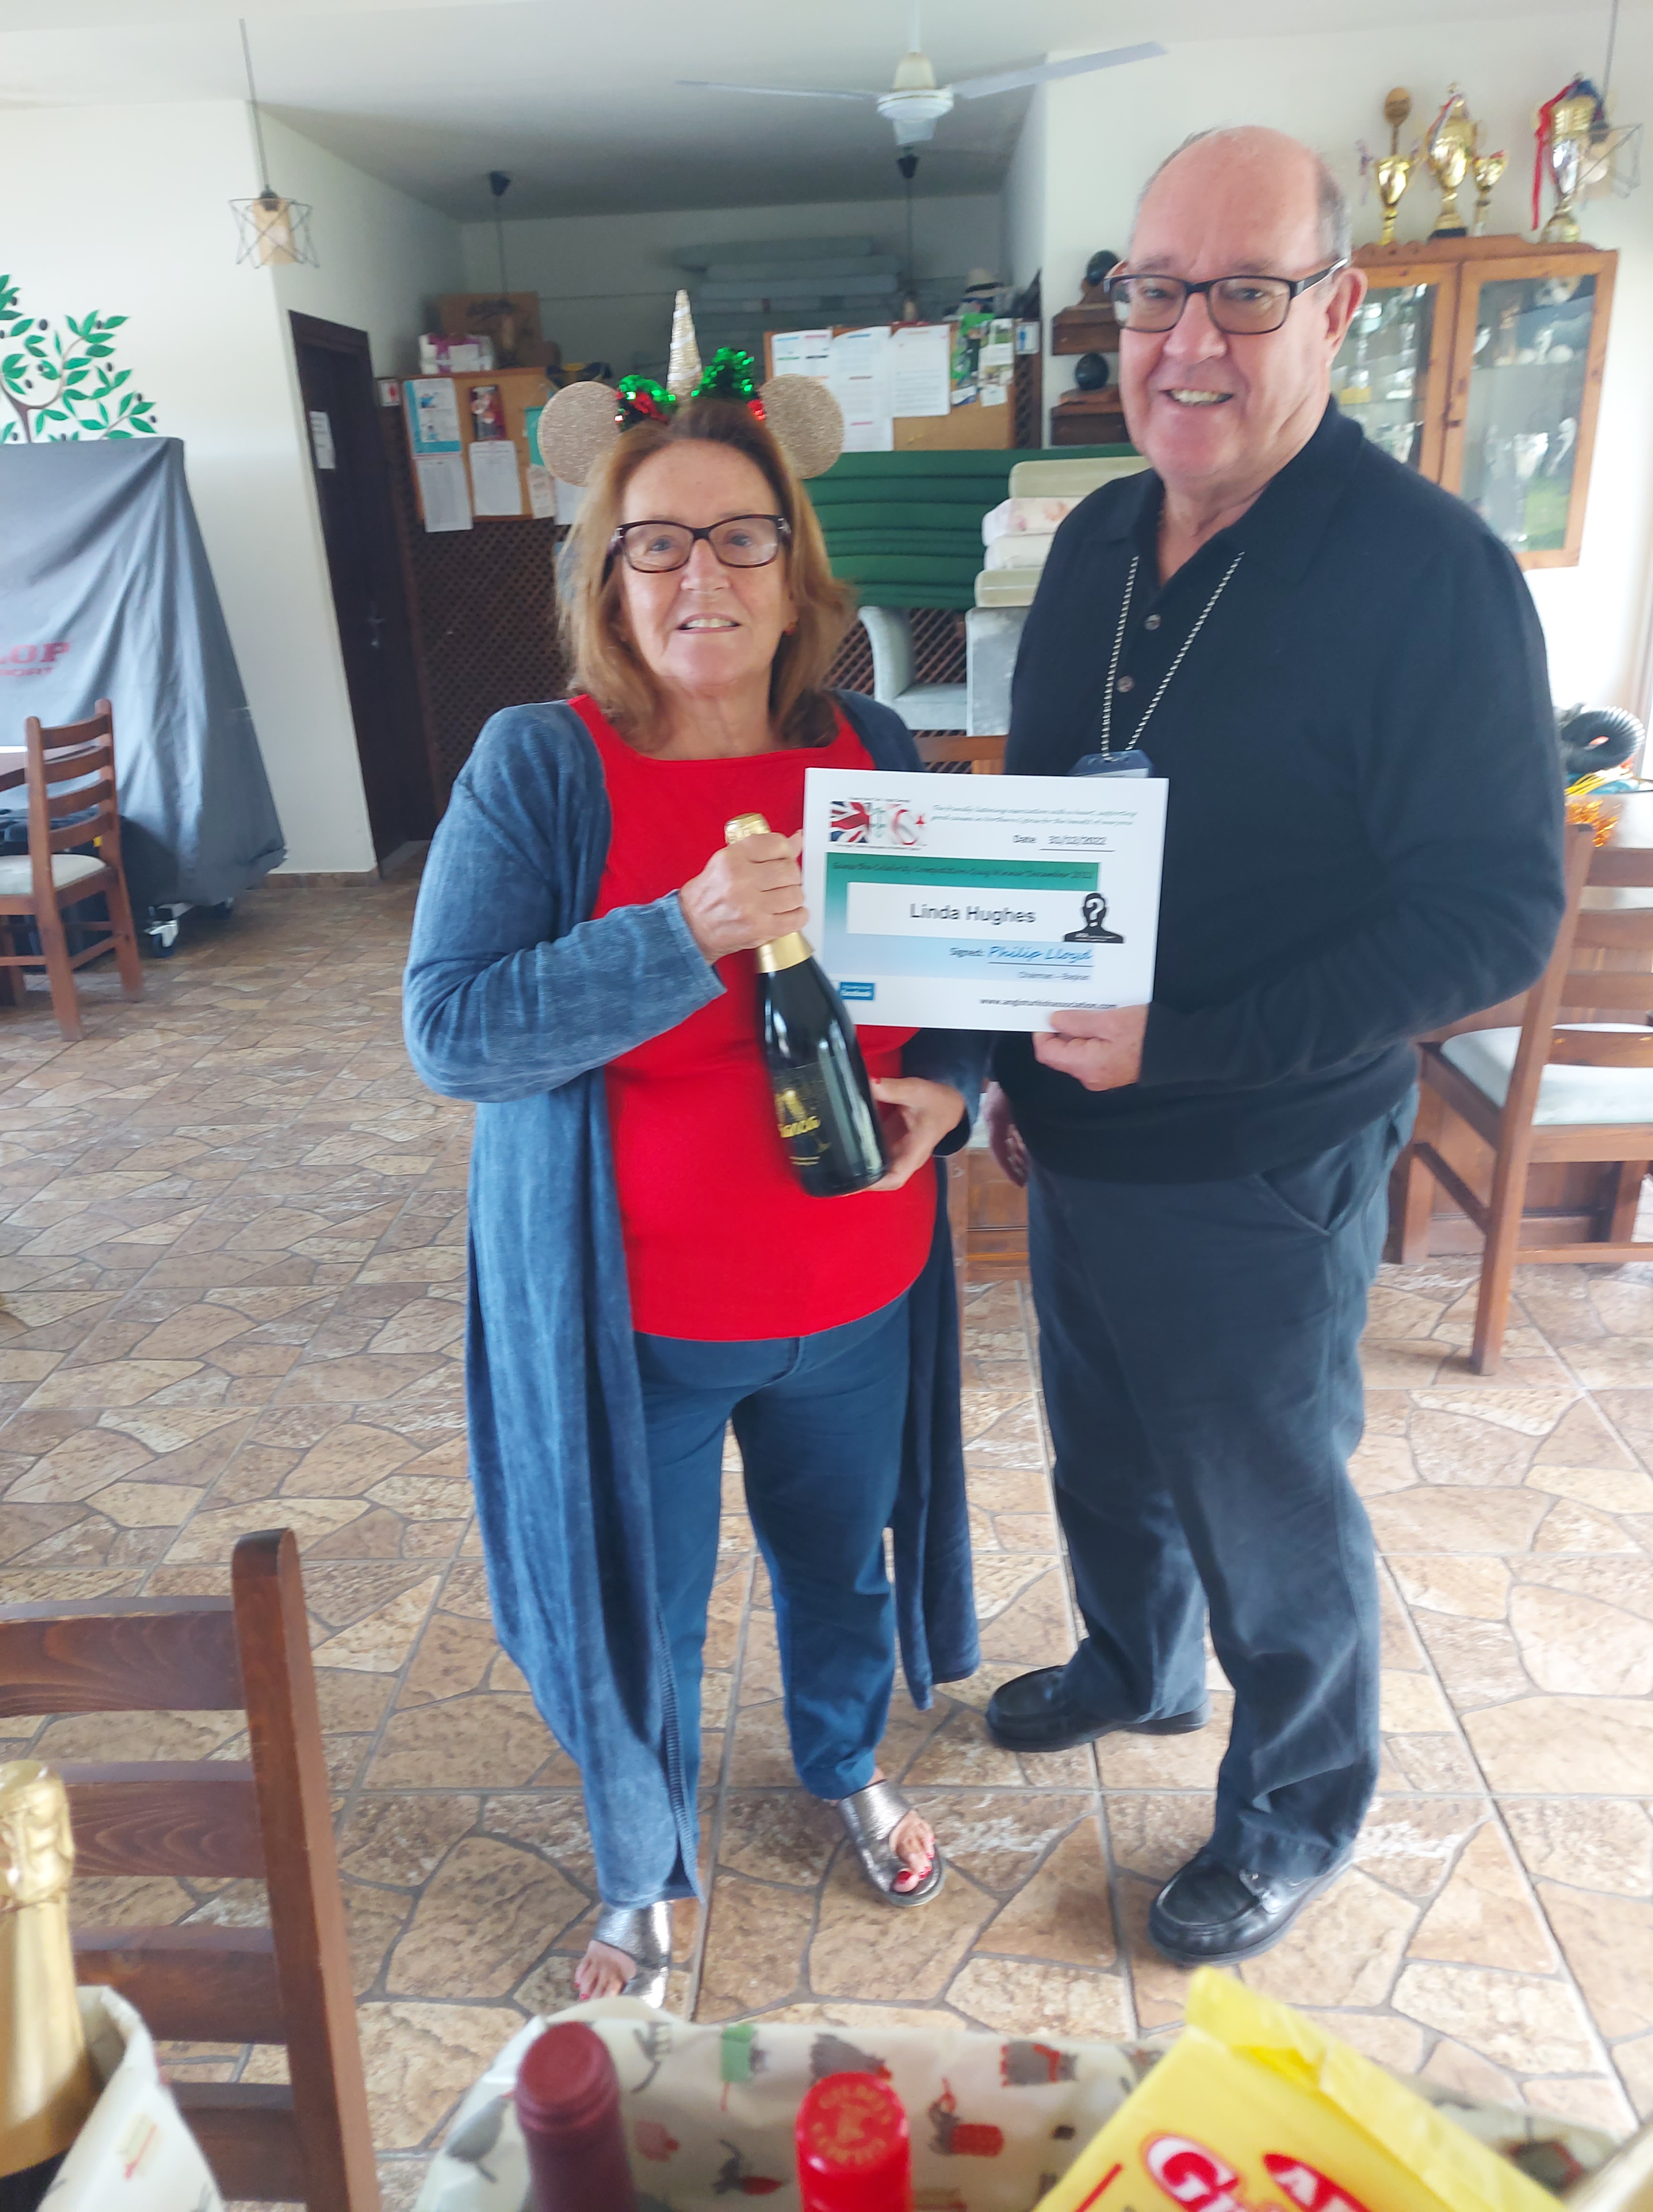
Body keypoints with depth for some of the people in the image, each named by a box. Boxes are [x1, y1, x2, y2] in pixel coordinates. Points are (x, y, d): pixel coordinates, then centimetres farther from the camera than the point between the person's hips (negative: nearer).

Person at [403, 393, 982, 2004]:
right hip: (630, 1318, -3)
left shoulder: (877, 755, -2)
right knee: (636, 1623, 17)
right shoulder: (537, 768, -13)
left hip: (855, 1299, 3)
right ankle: (644, 1881, 47)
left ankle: (845, 1770, 58)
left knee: (839, 1568, 25)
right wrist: (692, 935, -31)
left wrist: (944, 1089, -14)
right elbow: (447, 1030, -20)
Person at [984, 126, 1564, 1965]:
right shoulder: (1098, 540, 4)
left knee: (1274, 1521, 13)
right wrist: (1014, 1056, 10)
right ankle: (1137, 1665, 55)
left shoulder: (1432, 574, -19)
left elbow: (1495, 915, -21)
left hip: (1259, 1181, -6)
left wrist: (1180, 1045, -26)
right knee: (1104, 1452, 26)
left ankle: (1299, 1817, 41)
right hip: (1072, 1142, 7)